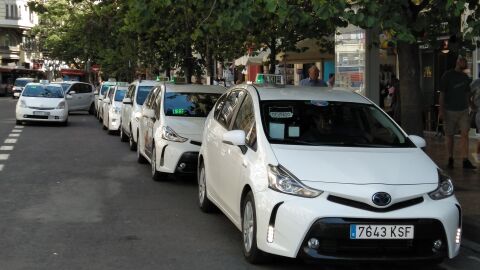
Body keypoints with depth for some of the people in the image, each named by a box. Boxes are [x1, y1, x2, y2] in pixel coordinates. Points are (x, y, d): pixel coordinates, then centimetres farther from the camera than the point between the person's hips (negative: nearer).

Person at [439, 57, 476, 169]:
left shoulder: (465, 77, 10)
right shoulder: (448, 75, -5)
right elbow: (442, 93, -6)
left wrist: (468, 107, 14)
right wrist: (441, 110, -12)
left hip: (463, 110, 4)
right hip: (450, 110, -4)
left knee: (465, 134, -6)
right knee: (449, 135, 5)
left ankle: (465, 161, -8)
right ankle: (450, 159, 17)